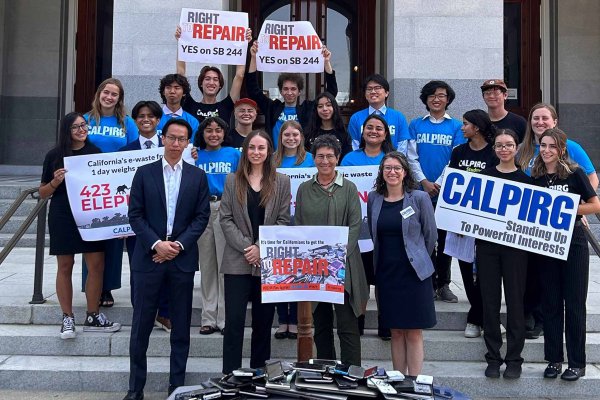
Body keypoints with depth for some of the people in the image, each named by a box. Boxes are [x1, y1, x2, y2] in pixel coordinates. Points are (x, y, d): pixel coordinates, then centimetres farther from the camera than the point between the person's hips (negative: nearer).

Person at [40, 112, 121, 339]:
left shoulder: (96, 153, 6)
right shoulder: (55, 156, 2)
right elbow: (43, 193, 7)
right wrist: (55, 182, -13)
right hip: (62, 218, -1)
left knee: (97, 265, -1)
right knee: (65, 267, 4)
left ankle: (92, 317, 12)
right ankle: (67, 318, 13)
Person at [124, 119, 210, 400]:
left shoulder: (198, 176, 6)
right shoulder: (144, 173, 4)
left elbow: (202, 216, 2)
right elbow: (135, 215, 0)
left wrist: (179, 244, -10)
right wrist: (156, 244, -12)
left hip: (183, 258, 1)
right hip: (149, 256, -1)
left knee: (181, 326, 7)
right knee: (141, 325, 3)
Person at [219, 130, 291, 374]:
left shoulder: (281, 182, 6)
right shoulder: (233, 180, 7)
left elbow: (283, 221, 1)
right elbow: (225, 219, 2)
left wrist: (261, 248, -10)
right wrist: (245, 247, -10)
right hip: (237, 262, 0)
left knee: (263, 321, 8)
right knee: (234, 320, -2)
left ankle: (259, 372, 18)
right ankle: (230, 375, 4)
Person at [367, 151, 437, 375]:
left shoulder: (419, 198, -5)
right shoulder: (374, 199, 5)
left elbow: (431, 235, 1)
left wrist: (418, 259, 9)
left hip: (413, 272, -3)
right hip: (386, 272, 3)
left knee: (414, 332, 1)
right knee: (396, 331, 10)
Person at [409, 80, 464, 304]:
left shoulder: (456, 127, 5)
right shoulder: (416, 125, 8)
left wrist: (441, 183, -9)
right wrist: (424, 181, -9)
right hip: (422, 189, 1)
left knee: (444, 237, 3)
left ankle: (443, 284, 11)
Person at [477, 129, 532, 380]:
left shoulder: (525, 179, 4)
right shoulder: (484, 176, 8)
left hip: (515, 246, -1)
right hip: (487, 244, 2)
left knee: (515, 300, 2)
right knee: (490, 300, 5)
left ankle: (514, 359, 12)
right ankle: (493, 357, 15)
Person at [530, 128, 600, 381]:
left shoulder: (574, 174, -4)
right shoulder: (535, 178, 7)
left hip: (573, 245, -3)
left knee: (574, 304, 1)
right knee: (550, 303, 7)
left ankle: (577, 363, 10)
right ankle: (554, 359, 17)